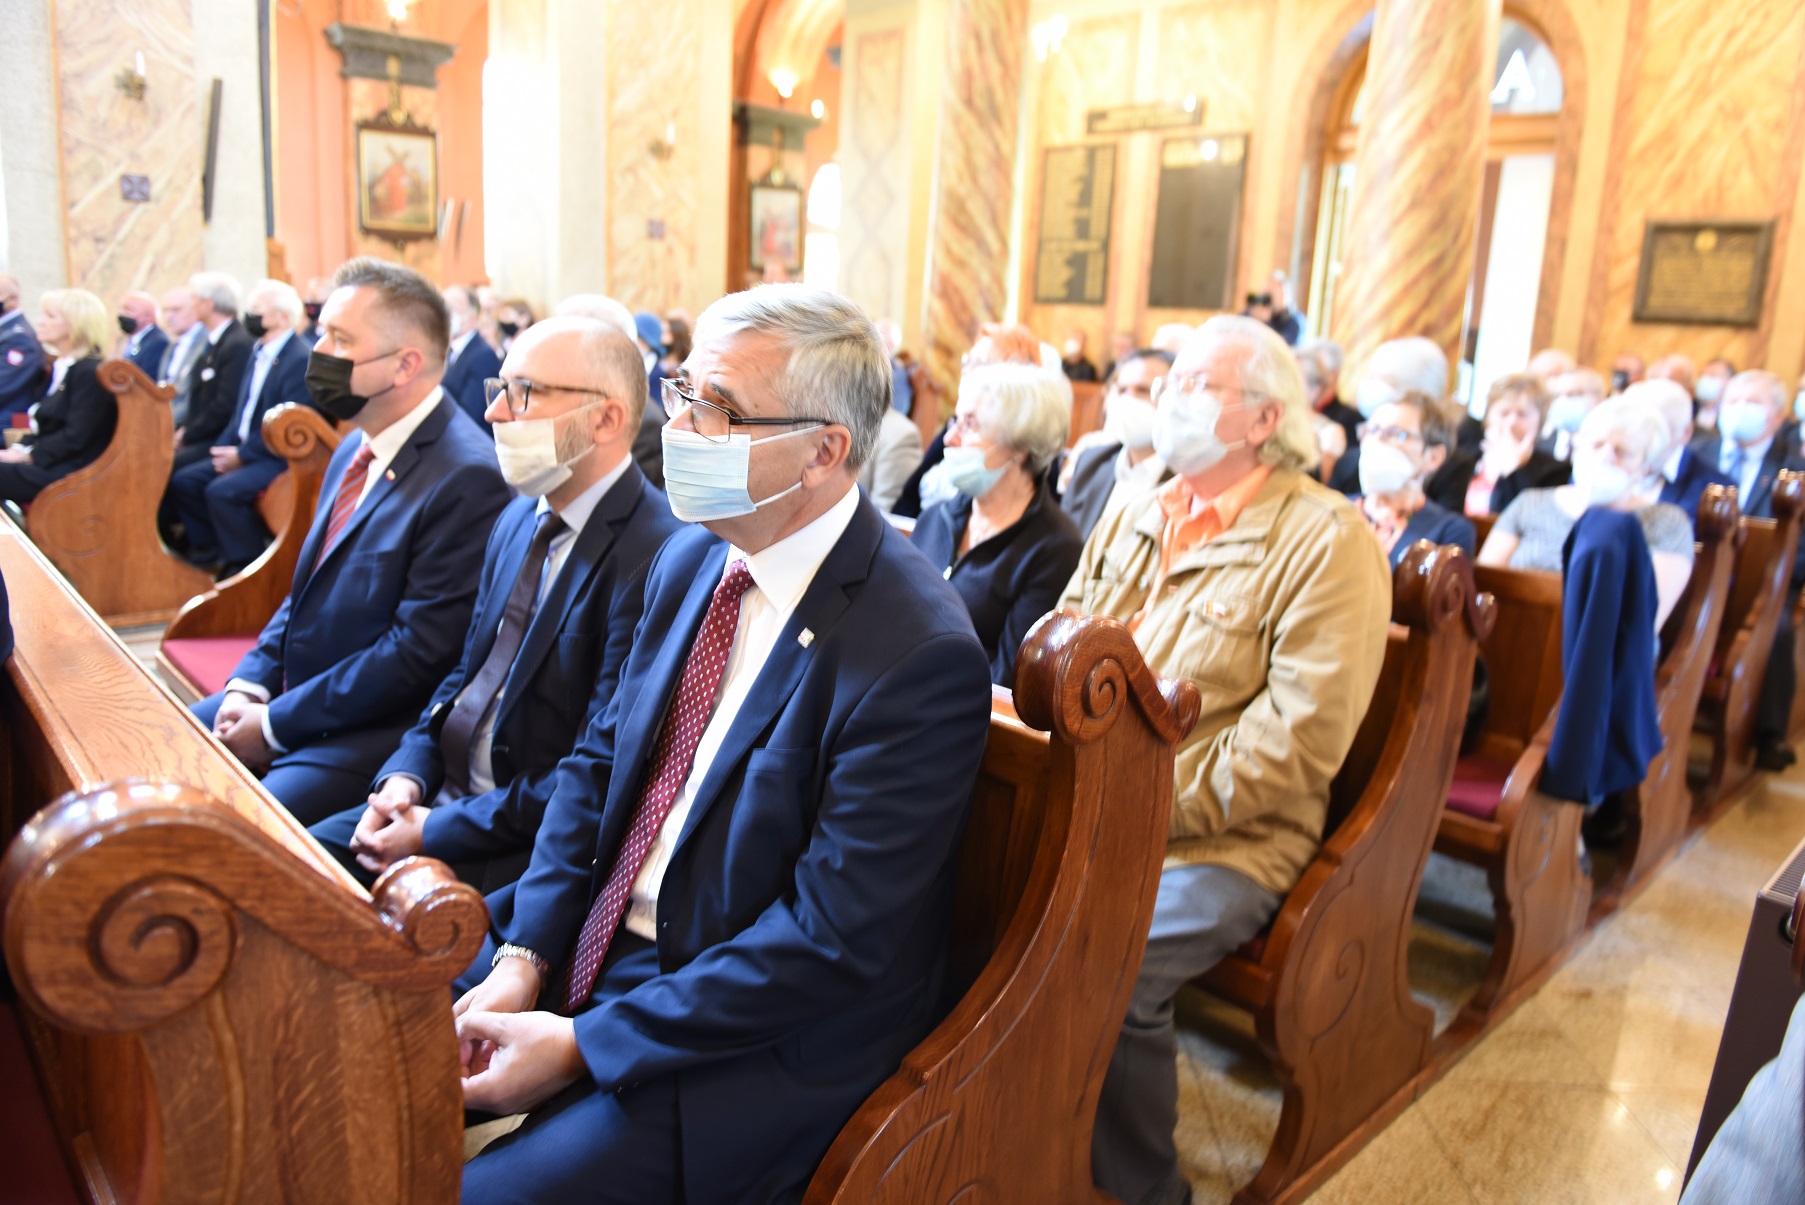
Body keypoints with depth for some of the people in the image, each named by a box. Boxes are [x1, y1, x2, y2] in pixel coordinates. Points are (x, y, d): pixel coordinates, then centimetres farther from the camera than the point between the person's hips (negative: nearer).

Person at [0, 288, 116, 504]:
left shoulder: (90, 373, -12)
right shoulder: (59, 367, 18)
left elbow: (75, 438, -18)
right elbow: (44, 426, 20)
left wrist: (27, 455, -15)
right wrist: (19, 449, 2)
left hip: (74, 474, -9)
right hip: (49, 464, 9)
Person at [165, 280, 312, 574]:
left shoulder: (301, 360, -17)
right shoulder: (260, 353, 13)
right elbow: (243, 410, 18)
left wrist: (242, 455, -15)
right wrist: (224, 448, 2)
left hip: (278, 458, -10)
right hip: (244, 450, 10)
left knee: (222, 491, -27)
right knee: (183, 481, 2)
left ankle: (246, 563, -10)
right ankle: (209, 553, 12)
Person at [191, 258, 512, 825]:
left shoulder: (466, 478, -21)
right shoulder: (356, 448, 10)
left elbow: (419, 651, -22)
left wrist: (275, 725, -15)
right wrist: (249, 684, 2)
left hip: (374, 732, -9)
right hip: (285, 694, 9)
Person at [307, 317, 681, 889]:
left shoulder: (655, 557, -22)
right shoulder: (519, 519, 9)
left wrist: (437, 830, -16)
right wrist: (405, 776, 0)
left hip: (533, 840, -8)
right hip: (447, 793, 8)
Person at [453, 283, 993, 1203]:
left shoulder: (917, 653, -25)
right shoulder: (691, 560, 1)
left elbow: (834, 941, -23)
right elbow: (596, 758, 8)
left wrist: (583, 1044, -18)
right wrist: (524, 956, -5)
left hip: (753, 1048, -7)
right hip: (595, 947, 7)